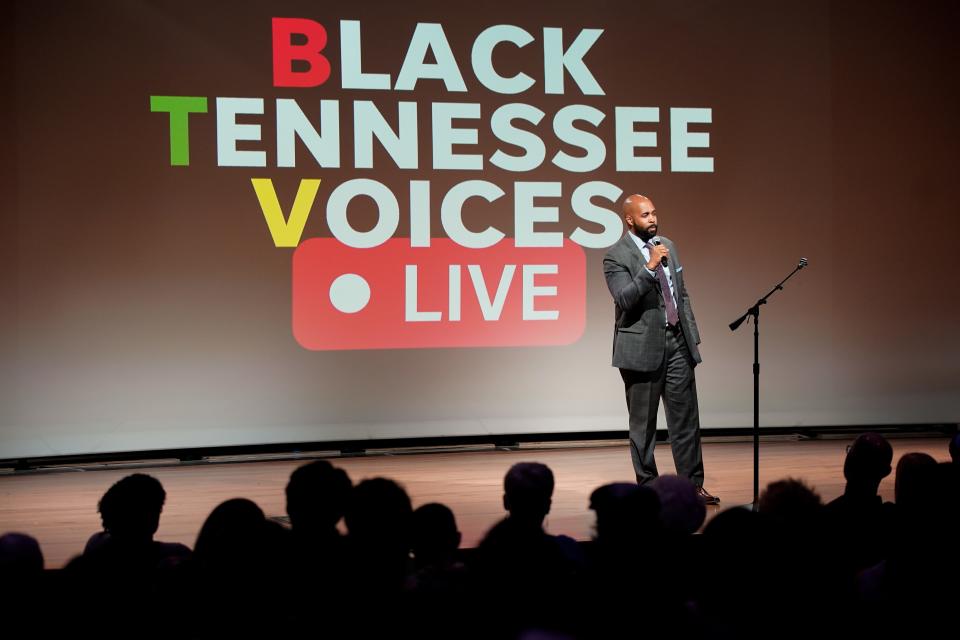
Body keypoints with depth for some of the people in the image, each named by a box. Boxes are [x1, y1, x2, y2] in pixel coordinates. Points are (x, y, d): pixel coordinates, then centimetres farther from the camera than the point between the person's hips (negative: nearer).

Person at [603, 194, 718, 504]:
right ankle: (647, 486, 13)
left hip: (677, 343, 6)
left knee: (686, 419, 5)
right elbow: (624, 299, -21)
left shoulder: (667, 246, 12)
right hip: (642, 347, -5)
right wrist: (650, 266, -27)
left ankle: (693, 485, 10)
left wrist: (692, 335, 13)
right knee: (643, 424, 4)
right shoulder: (616, 256, -8)